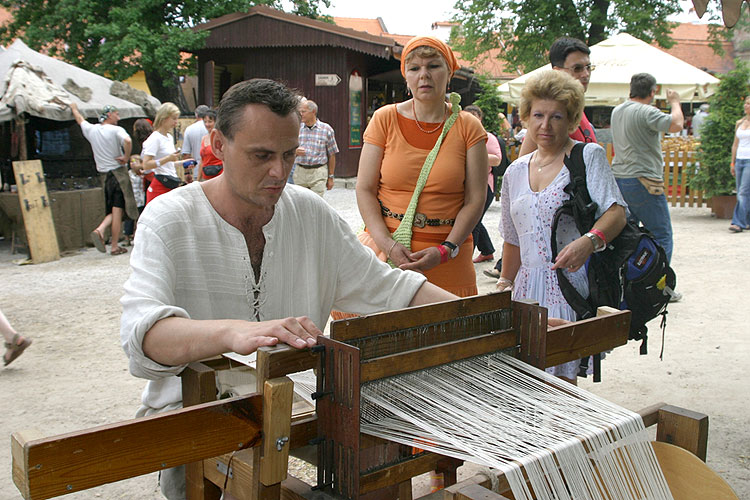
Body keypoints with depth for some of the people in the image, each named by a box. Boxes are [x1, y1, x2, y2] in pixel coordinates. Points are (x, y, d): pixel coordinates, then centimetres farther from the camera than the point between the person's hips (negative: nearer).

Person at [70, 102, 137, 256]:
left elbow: (79, 119, 29)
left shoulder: (91, 129, 9)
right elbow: (127, 141, -30)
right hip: (118, 172, -6)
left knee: (114, 210, 16)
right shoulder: (116, 130, -9)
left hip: (103, 175, 6)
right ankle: (114, 246, -4)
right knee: (118, 210, -4)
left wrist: (74, 108, 50)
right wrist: (126, 157, -14)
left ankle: (99, 230, -8)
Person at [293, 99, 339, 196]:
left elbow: (332, 155, 5)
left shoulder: (326, 129, 0)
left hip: (318, 173, -3)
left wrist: (330, 177, 6)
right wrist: (295, 151, -12)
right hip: (300, 172, 3)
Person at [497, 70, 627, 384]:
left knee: (561, 379, -9)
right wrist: (505, 283, 18)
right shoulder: (515, 172, 15)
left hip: (573, 286, -5)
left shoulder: (588, 156, 0)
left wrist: (589, 242, -29)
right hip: (529, 288, 5)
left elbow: (616, 212, -12)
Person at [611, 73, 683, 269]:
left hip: (619, 178, 8)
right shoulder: (646, 112, -13)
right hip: (642, 181, -8)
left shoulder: (617, 111, 12)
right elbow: (676, 124, -22)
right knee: (661, 235, -1)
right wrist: (674, 102, -3)